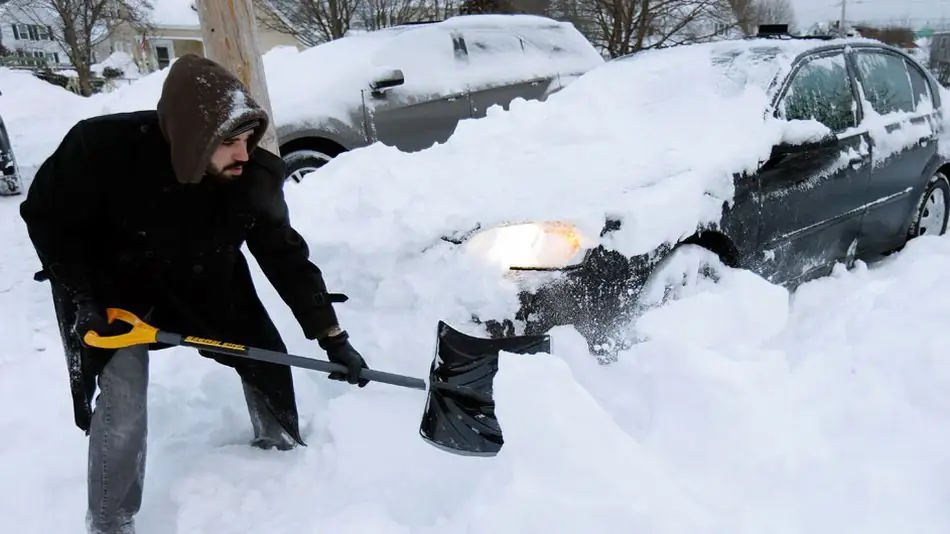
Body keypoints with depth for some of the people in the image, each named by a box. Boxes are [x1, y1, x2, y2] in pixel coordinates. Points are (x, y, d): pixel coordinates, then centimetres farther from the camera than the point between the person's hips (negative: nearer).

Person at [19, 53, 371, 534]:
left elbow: (285, 255, -19)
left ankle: (281, 448, 34)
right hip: (114, 287, -3)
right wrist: (83, 300, -21)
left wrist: (331, 336, -22)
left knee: (265, 356, 5)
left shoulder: (253, 176, -28)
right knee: (123, 402, -12)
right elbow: (46, 216, -17)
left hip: (205, 281, 3)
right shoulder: (101, 147, -35)